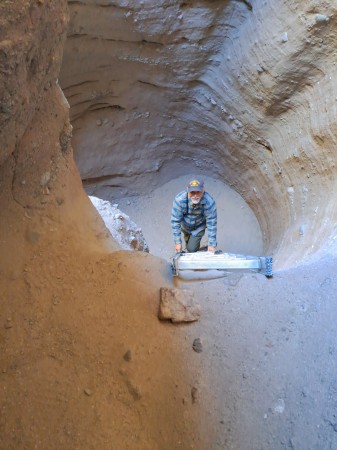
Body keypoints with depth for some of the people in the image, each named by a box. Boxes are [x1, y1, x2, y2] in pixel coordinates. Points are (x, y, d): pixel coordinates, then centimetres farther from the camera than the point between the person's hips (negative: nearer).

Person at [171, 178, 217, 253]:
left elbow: (211, 224, -26)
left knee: (192, 249, -9)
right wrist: (177, 242, -22)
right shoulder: (179, 200, -37)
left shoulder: (209, 202, -37)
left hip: (199, 227, -1)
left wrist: (212, 244, -21)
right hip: (184, 224, 1)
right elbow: (175, 221, -27)